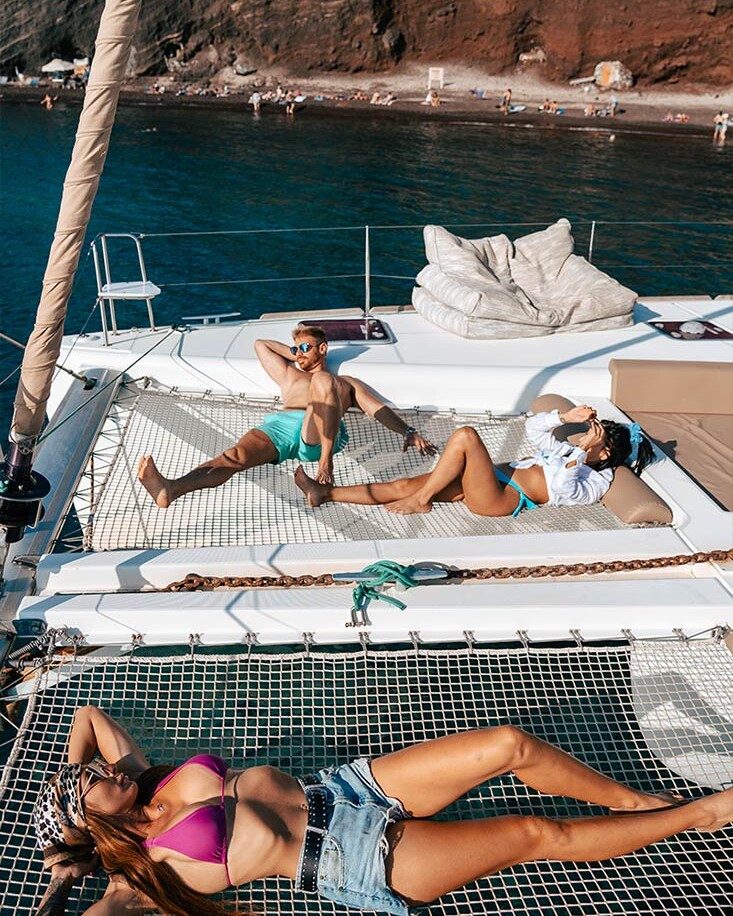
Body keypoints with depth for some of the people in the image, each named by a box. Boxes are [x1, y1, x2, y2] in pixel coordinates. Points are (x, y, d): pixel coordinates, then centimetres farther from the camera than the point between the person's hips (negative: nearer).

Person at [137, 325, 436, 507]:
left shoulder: (347, 383, 35)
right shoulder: (290, 375, 42)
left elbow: (379, 410, 21)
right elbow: (261, 344, 50)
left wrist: (408, 432, 5)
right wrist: (295, 355, 46)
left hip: (317, 436, -2)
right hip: (278, 425, 2)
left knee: (322, 380, -32)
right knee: (236, 455, -31)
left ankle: (326, 461, -45)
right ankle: (170, 489, -58)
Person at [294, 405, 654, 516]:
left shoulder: (597, 481, 1)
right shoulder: (566, 451, 27)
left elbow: (564, 489, -20)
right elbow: (533, 427, 28)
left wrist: (584, 451, -15)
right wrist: (565, 417, 15)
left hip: (501, 499, -8)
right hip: (493, 479, 8)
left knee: (465, 435, -28)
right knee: (405, 484, -4)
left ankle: (420, 501, -17)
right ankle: (326, 492, -5)